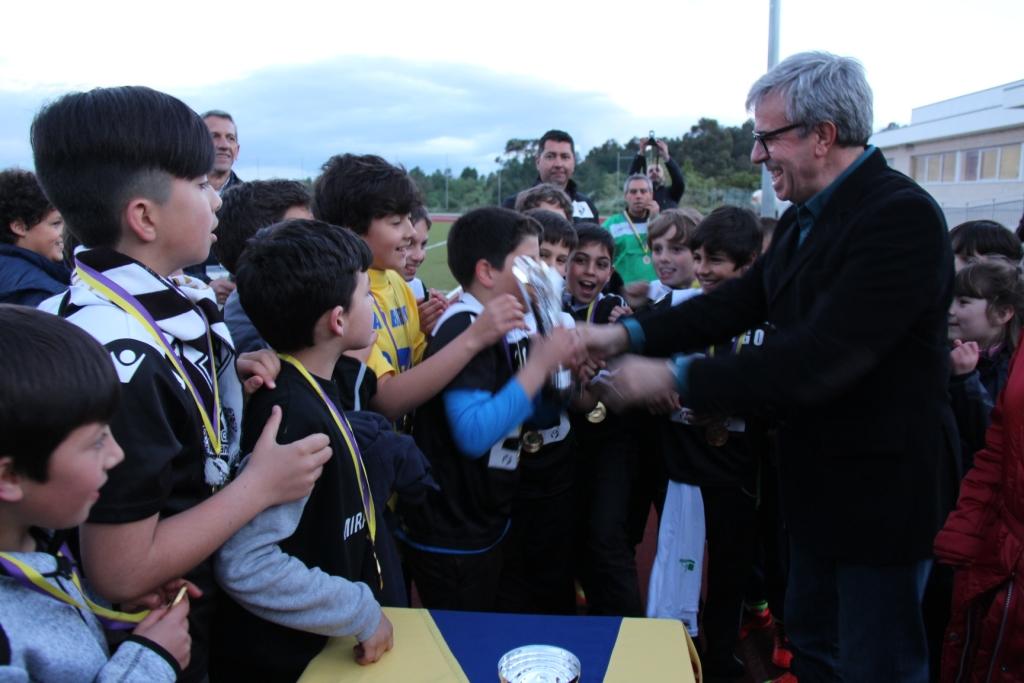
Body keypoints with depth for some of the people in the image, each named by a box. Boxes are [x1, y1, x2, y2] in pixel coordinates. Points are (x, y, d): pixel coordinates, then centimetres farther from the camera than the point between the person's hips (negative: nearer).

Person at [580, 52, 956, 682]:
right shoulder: (805, 218, 4)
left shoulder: (904, 217, -24)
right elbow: (742, 300, 3)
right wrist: (631, 334, -9)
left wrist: (676, 378, -26)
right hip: (819, 477, 8)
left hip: (884, 487, -8)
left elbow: (820, 359, -31)